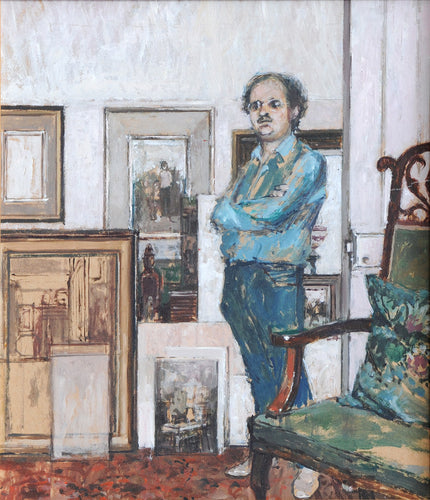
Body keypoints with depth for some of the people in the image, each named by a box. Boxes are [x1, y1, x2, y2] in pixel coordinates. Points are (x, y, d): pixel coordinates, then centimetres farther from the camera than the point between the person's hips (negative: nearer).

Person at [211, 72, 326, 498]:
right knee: (257, 372, 16)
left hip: (279, 281, -6)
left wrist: (236, 214, -1)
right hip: (237, 277, 6)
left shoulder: (309, 162, -4)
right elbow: (219, 214, 5)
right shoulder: (250, 165, 16)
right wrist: (259, 218, -10)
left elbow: (273, 212, -15)